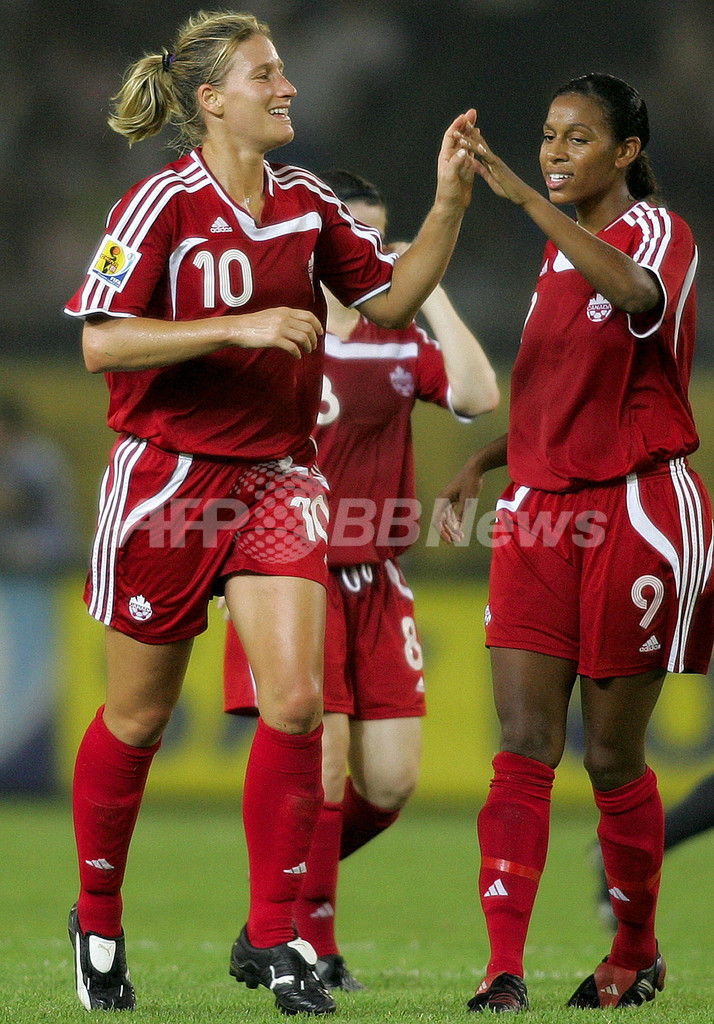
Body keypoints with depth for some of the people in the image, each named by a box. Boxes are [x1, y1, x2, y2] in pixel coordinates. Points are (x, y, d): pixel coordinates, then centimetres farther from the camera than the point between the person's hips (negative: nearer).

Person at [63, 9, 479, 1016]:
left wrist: (450, 201, -2)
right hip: (168, 477, -4)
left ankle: (270, 936, 0)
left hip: (277, 476, 4)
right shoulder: (162, 205, -12)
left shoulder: (308, 203, 5)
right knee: (137, 718, 8)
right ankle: (98, 921, 29)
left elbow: (391, 298, 11)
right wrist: (239, 327, -25)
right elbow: (101, 343, -19)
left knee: (295, 700, -11)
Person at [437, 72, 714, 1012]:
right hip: (543, 512, 6)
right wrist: (480, 465, 9)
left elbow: (635, 294, -33)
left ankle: (637, 954, 21)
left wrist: (525, 196, -38)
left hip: (635, 513, -6)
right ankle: (504, 970, -13)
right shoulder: (559, 249, 15)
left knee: (612, 757, 2)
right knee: (525, 746, -6)